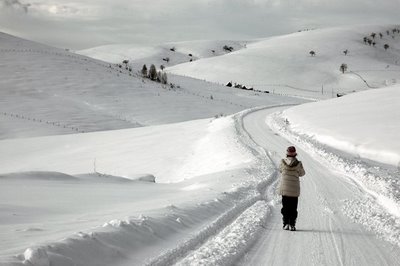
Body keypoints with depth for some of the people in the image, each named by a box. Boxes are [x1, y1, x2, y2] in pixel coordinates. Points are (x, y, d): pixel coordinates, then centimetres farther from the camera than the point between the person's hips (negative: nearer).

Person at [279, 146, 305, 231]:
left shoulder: (283, 162, -9)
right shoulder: (298, 164, -12)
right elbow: (302, 173, 4)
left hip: (284, 188, 1)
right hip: (294, 189, -1)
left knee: (285, 207, 11)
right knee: (293, 208, 7)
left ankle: (286, 223, 5)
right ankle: (292, 224, 2)